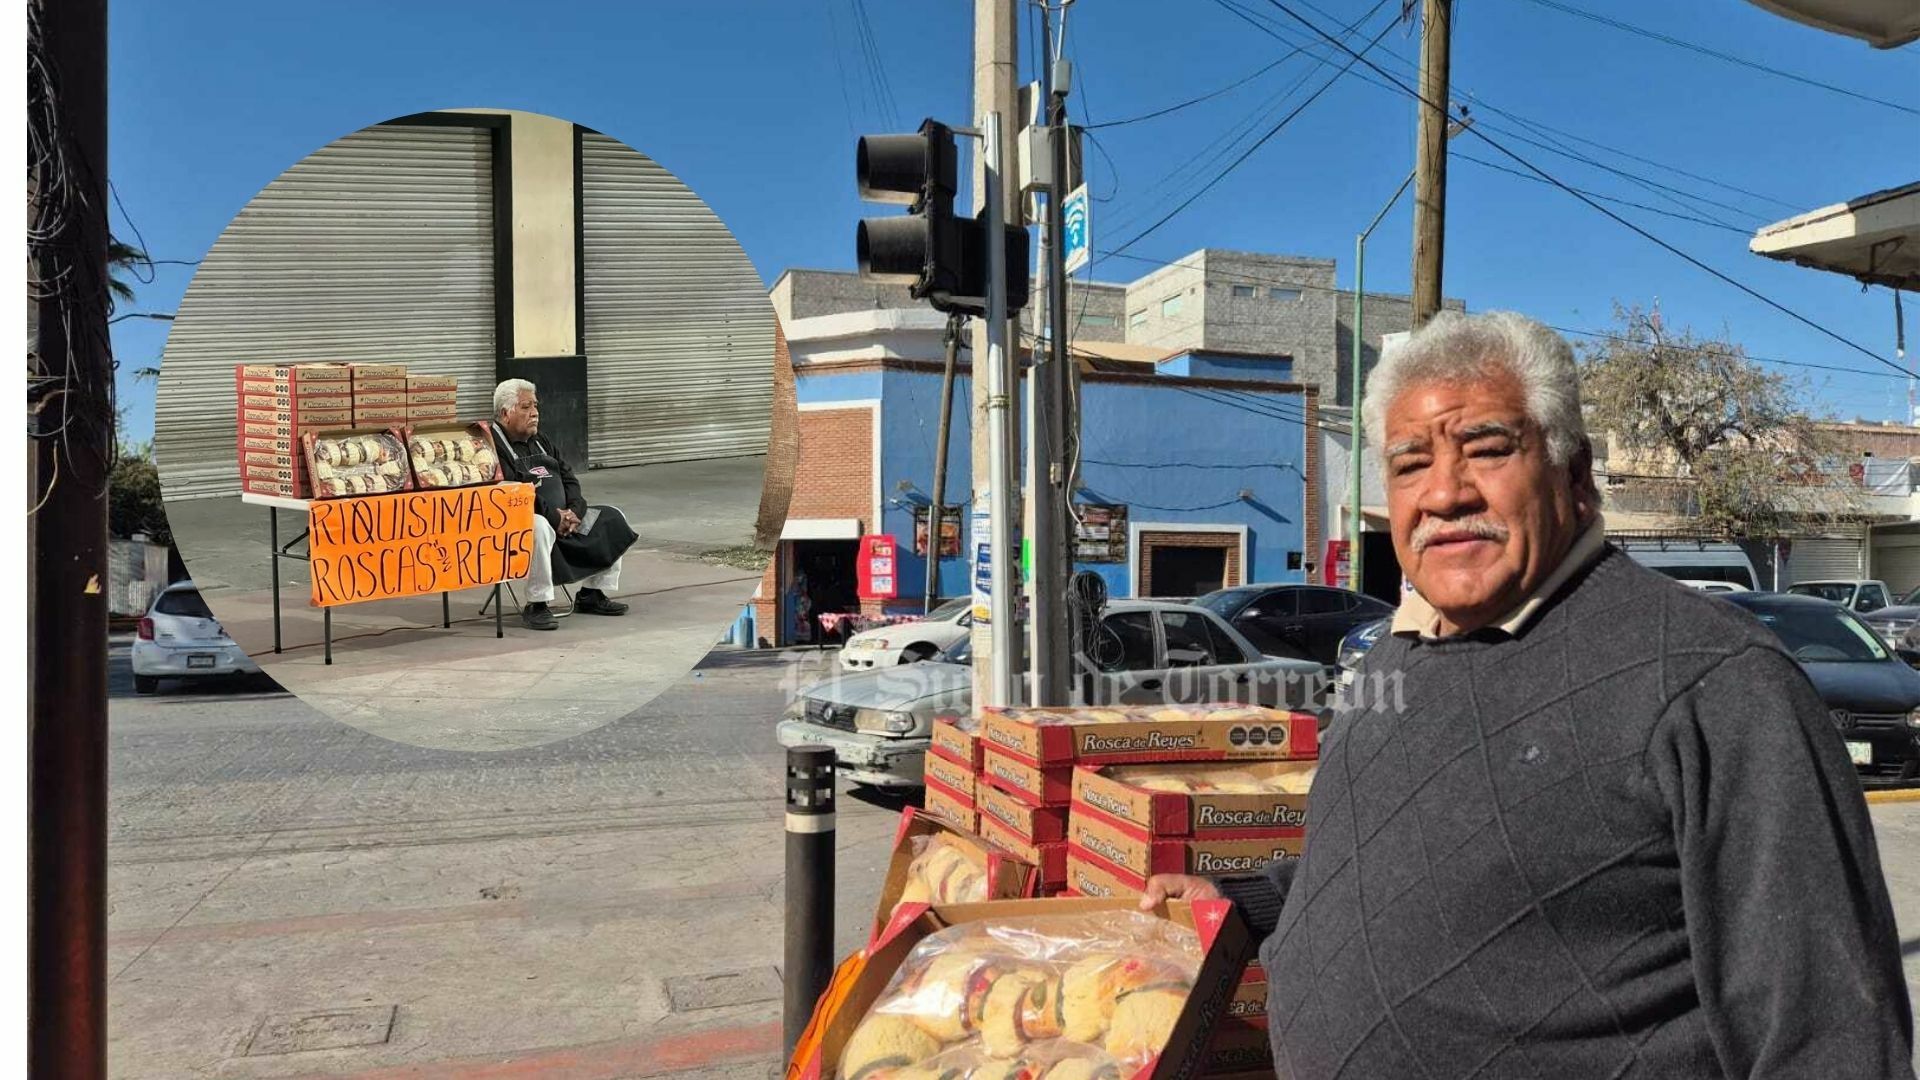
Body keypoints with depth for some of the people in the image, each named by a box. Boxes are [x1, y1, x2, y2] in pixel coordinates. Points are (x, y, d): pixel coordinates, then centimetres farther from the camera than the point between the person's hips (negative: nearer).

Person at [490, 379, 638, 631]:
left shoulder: (540, 441, 21)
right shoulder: (492, 445, -10)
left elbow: (568, 478, 18)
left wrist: (574, 510, -4)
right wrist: (553, 516, -24)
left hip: (562, 517, 9)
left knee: (613, 520, 3)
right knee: (539, 527, -42)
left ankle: (591, 593, 9)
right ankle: (536, 605, -29)